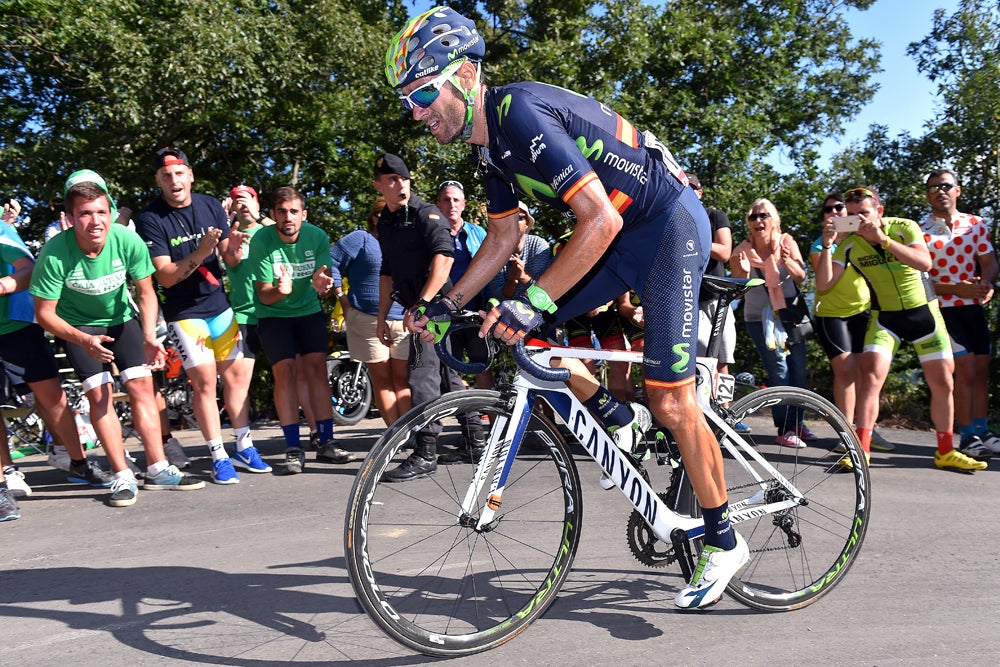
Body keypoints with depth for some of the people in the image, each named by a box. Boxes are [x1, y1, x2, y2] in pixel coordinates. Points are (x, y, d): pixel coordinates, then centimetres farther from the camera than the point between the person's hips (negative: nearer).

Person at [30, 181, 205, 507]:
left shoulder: (128, 241, -25)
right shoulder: (55, 254, -29)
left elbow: (146, 293, -10)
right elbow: (45, 313, -20)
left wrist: (149, 338, -22)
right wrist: (84, 340, -34)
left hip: (121, 318, 2)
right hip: (77, 325, -2)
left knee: (141, 383, -7)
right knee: (99, 393, -12)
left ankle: (157, 470, -1)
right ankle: (123, 477, -4)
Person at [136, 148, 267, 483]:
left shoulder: (211, 205, 0)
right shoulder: (150, 219, -12)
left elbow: (230, 261, 3)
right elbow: (166, 277, -17)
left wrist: (233, 247, -20)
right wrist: (201, 252, -30)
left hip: (219, 304, 4)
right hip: (184, 313, -4)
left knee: (236, 374, 6)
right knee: (205, 381, -7)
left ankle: (244, 448, 17)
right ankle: (219, 458, 4)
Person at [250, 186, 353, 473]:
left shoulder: (317, 236, -14)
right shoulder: (261, 241, -20)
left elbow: (323, 280, -15)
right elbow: (263, 296, -19)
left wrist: (322, 285, -39)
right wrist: (280, 290, -42)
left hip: (309, 310, 2)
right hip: (273, 314, -2)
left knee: (317, 367, -7)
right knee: (285, 371, -14)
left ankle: (326, 443, -2)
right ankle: (293, 448, -9)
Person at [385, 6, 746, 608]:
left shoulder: (522, 113, -25)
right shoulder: (490, 141, 5)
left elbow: (601, 220, -31)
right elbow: (503, 238, 13)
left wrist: (530, 303, -32)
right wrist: (448, 305, 5)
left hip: (669, 225, -9)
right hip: (619, 232, 9)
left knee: (670, 401, -10)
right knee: (524, 330, 0)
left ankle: (723, 541, 9)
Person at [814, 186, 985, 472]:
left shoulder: (904, 227, -13)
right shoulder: (849, 245, -9)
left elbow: (924, 263, -30)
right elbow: (823, 283, -17)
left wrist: (882, 238, -37)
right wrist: (827, 245, -28)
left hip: (923, 312, 0)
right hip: (885, 317, 0)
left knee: (942, 382, 4)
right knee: (870, 378, -18)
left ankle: (946, 452, 20)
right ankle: (861, 451, -14)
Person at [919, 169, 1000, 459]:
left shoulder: (975, 224, 8)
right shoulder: (919, 231, -5)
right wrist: (958, 288, -19)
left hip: (974, 307, 5)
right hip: (941, 308, -5)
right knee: (966, 370, -9)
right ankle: (967, 437, 1)